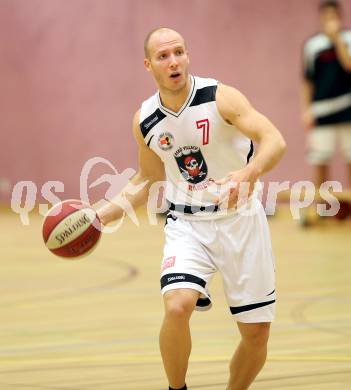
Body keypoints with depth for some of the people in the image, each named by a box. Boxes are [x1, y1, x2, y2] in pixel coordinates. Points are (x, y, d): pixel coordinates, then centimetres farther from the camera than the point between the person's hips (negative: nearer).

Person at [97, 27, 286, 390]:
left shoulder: (220, 97, -15)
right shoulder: (145, 121, -2)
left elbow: (274, 141, -26)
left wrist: (248, 173, -46)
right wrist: (102, 215, 8)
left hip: (240, 219, -1)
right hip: (187, 224, 1)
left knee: (256, 333, 1)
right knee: (177, 307, -26)